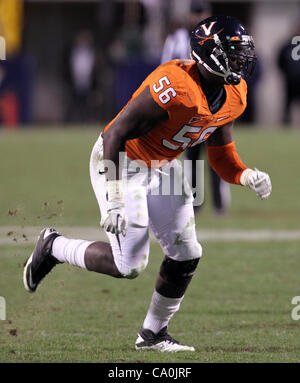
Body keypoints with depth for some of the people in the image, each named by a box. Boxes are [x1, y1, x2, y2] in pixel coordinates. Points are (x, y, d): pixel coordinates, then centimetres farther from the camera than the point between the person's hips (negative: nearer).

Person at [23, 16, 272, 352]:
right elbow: (116, 135, -28)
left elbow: (221, 157, 7)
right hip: (121, 162, -8)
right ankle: (53, 248, 15)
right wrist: (114, 199, -30)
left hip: (163, 167, 8)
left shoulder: (233, 96, -6)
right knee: (129, 266, -9)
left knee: (186, 255, 3)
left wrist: (248, 177, -15)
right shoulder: (176, 88, -32)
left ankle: (153, 334, 22)